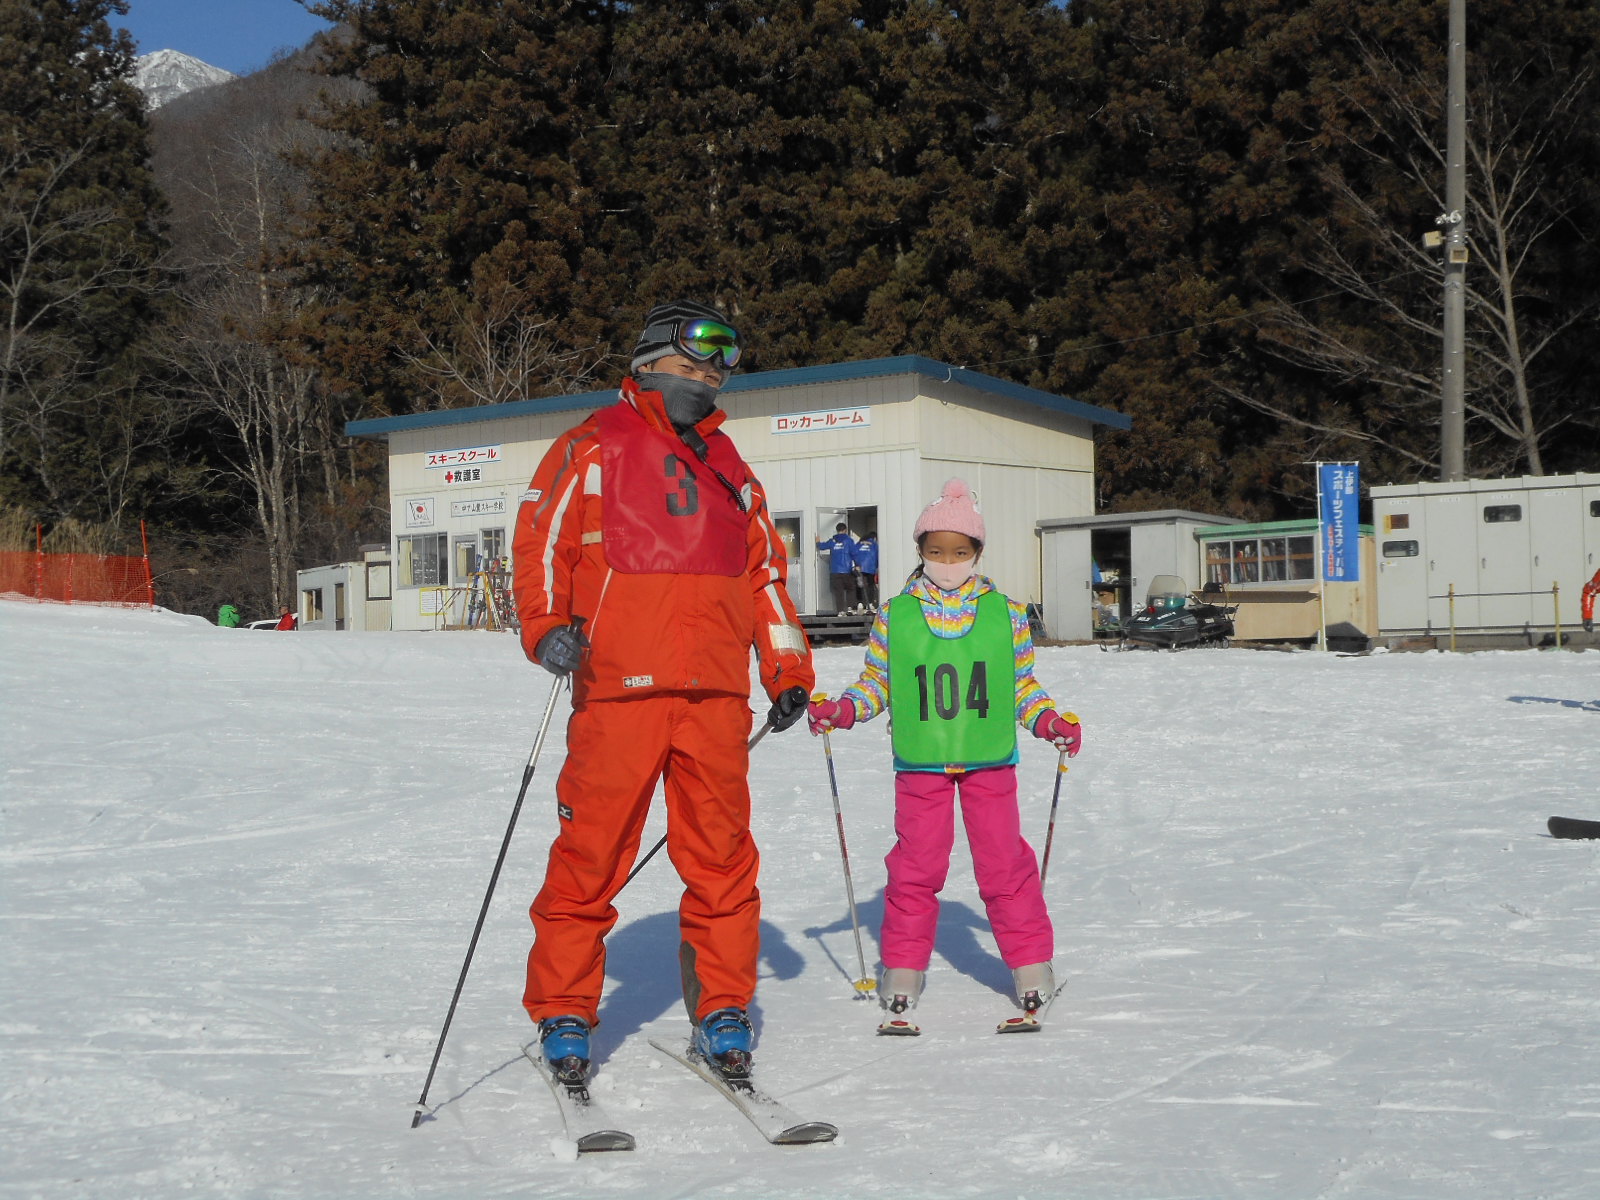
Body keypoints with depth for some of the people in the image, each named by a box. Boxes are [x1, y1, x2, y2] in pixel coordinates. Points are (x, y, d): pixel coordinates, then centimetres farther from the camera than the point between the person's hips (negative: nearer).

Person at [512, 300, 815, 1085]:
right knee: (590, 854, -3)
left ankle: (722, 1011, 16)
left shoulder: (728, 466, 22)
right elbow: (541, 539, 2)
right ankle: (563, 1013, 10)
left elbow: (767, 570, 25)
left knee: (722, 855, 4)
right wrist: (547, 626, -14)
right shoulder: (595, 447, 7)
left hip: (717, 696, 4)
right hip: (618, 691, -4)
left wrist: (788, 669, 18)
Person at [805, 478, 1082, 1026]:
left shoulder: (1006, 613, 6)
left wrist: (1050, 721, -2)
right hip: (920, 762, 0)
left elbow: (1023, 685, 12)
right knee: (917, 864, 1)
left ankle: (1030, 962, 15)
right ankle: (903, 965, 14)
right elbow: (876, 683, 9)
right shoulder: (894, 616, 3)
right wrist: (841, 709, -8)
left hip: (989, 760, 0)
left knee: (1004, 860, 1)